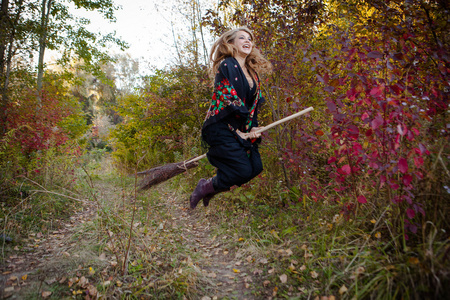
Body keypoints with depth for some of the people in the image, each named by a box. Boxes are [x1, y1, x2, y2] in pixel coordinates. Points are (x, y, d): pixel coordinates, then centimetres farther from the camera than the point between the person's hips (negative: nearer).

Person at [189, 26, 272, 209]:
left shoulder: (252, 72, 16)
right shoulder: (227, 66, -9)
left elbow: (255, 102, 16)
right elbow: (226, 99, -14)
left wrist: (254, 127, 2)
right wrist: (236, 131, -13)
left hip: (241, 130, 8)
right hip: (221, 127, -8)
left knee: (255, 167, -2)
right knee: (243, 170, -14)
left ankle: (211, 189, 17)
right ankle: (205, 187, 12)